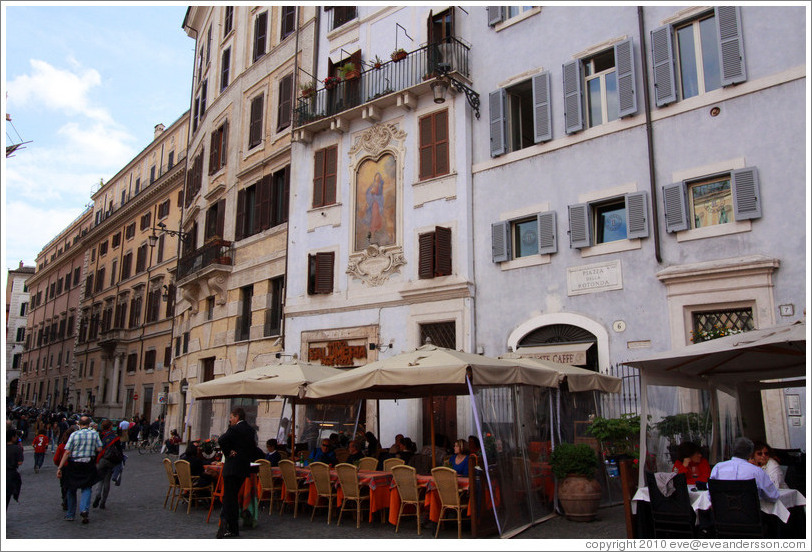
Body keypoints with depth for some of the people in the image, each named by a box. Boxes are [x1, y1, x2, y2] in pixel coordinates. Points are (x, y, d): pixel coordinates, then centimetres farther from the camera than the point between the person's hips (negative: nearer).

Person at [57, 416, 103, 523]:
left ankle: (70, 514, 23)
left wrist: (60, 467, -6)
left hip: (74, 465, 0)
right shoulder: (94, 434, -3)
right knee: (86, 488, 9)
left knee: (71, 489, 15)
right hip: (89, 465, 0)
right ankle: (84, 509, -13)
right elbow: (99, 449, -2)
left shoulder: (74, 434, -6)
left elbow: (67, 452, -9)